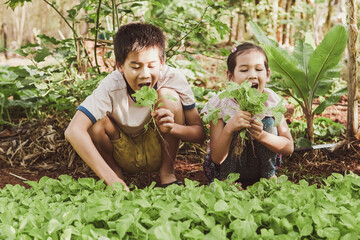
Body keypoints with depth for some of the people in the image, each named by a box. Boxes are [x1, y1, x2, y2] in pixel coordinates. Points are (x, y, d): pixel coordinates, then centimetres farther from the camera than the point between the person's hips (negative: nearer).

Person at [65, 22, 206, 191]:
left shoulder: (173, 79, -23)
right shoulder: (111, 87, -27)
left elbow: (200, 133, -17)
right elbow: (73, 131, -39)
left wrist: (173, 128, -40)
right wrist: (111, 178, -45)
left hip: (157, 152, 0)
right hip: (123, 156, 0)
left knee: (167, 95, -25)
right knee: (96, 122, -29)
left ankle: (167, 172, -7)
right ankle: (116, 171, 1)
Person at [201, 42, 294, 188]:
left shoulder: (271, 101, -15)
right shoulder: (221, 104, -21)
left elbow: (289, 148, -14)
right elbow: (216, 158, -23)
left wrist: (262, 136, -34)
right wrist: (229, 129, -41)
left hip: (261, 164, 2)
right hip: (227, 166, -2)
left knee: (267, 122, -20)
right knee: (235, 130, -28)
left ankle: (269, 176, -4)